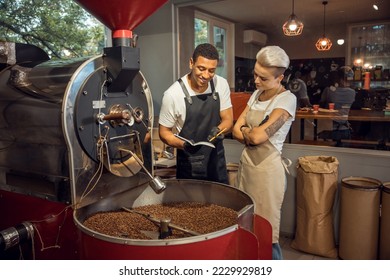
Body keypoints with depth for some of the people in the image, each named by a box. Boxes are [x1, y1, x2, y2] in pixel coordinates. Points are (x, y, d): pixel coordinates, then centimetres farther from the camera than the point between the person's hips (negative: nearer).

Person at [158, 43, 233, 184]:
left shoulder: (221, 84, -8)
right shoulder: (173, 94, -19)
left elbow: (228, 120, -3)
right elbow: (164, 132, -9)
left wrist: (218, 130, -25)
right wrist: (184, 145, -27)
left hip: (217, 158, 4)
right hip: (189, 162, -4)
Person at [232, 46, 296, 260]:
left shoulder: (287, 99, -12)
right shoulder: (256, 94, 10)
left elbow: (258, 136, -20)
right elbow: (236, 130, 6)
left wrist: (245, 131, -1)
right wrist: (253, 134, -10)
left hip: (267, 169, -7)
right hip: (246, 164, 7)